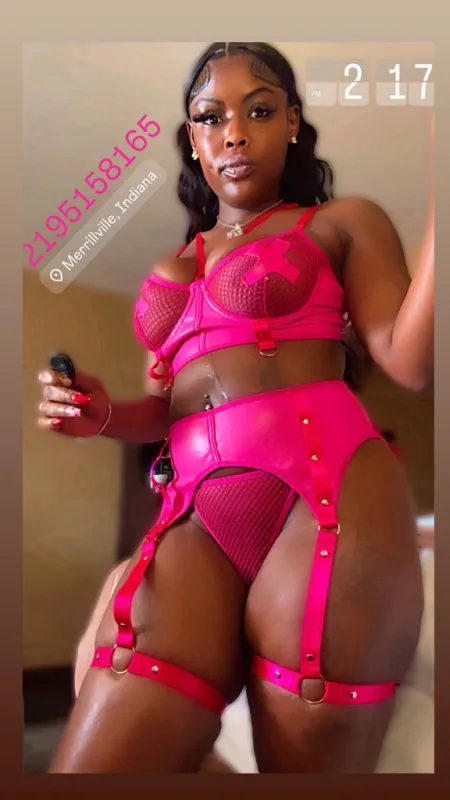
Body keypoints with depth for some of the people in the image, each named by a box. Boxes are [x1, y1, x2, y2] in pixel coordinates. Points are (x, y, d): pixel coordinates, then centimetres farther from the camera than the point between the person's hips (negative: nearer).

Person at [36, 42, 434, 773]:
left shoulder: (343, 222, 13)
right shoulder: (172, 267, 27)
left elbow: (412, 362, -1)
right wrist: (105, 415, 5)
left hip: (325, 488, -3)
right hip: (196, 512, 4)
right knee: (91, 769, -6)